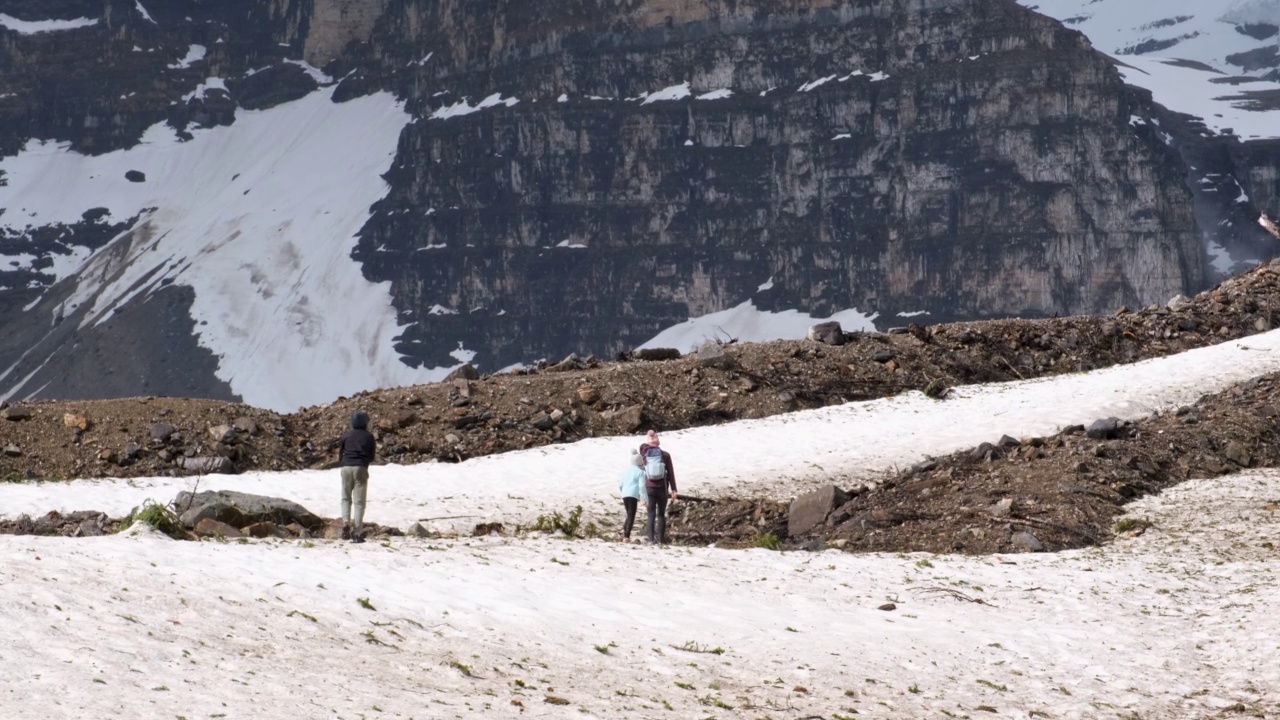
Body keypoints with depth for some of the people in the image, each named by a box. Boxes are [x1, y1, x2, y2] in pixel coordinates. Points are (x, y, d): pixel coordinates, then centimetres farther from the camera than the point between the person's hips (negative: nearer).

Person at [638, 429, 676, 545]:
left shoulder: (645, 453, 0)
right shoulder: (665, 455, -2)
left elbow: (643, 446, 25)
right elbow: (671, 473, -3)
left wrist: (649, 437, 22)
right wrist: (673, 490, -2)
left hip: (649, 487, 1)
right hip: (662, 487, -1)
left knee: (651, 514, 2)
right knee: (661, 514, 7)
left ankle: (651, 538, -7)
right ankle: (661, 539, 3)